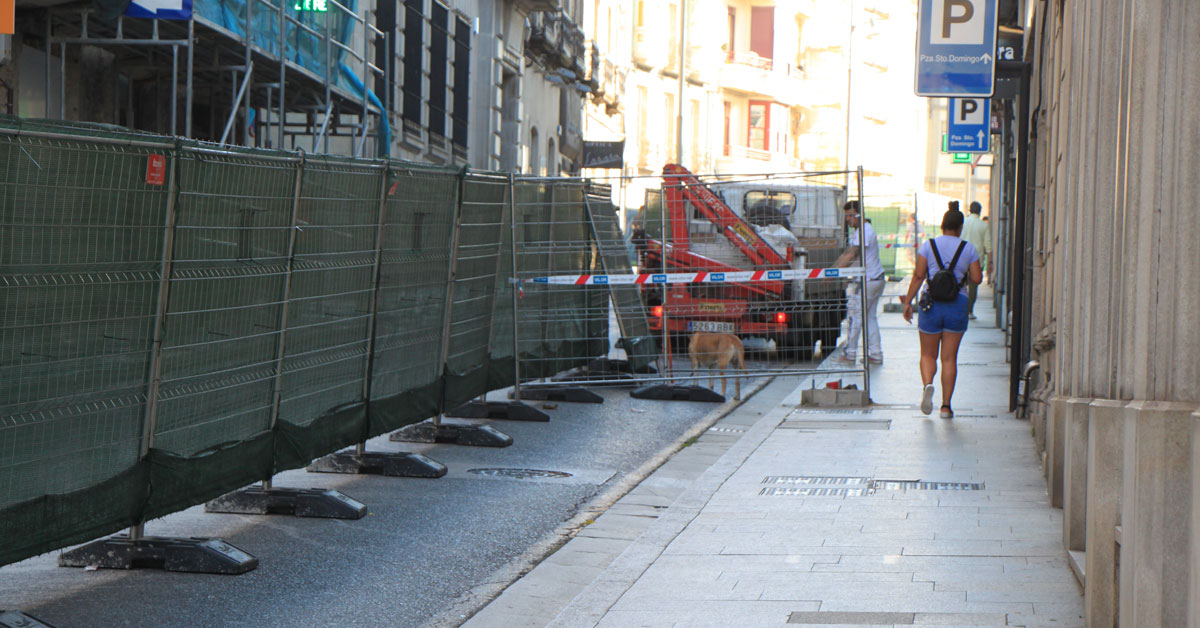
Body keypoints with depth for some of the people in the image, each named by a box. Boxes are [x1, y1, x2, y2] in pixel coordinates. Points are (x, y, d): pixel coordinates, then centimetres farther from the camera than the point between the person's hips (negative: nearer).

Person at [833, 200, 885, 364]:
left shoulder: (864, 231, -17)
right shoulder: (856, 231, 15)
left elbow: (851, 256, -23)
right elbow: (846, 254, 17)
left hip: (870, 281, -10)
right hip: (876, 279, 10)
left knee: (856, 317, -4)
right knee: (870, 317, 10)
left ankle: (850, 354, 1)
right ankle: (876, 355, 11)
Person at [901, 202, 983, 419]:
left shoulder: (929, 245, -1)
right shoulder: (968, 248, 1)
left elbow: (918, 276, -5)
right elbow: (977, 279, -1)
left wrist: (908, 302, 0)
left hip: (932, 304, -1)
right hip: (957, 305, 1)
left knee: (928, 354, 12)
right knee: (949, 358, 6)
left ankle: (927, 384, -18)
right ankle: (946, 406, 3)